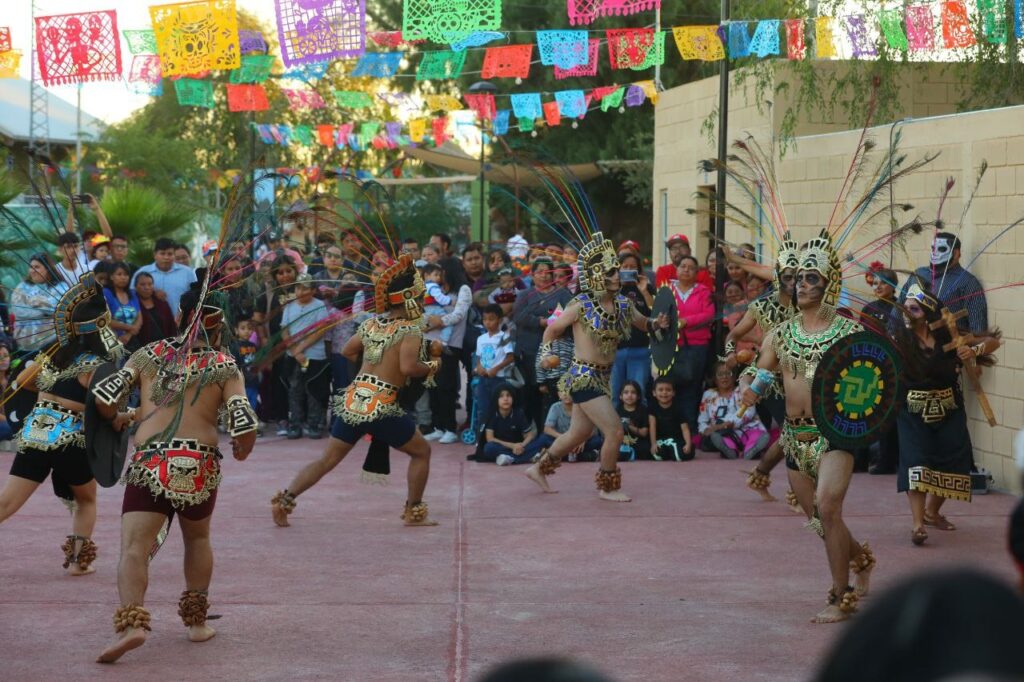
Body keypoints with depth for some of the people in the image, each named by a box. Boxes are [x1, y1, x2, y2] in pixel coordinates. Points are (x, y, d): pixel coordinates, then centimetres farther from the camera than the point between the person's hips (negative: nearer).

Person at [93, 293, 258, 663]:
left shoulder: (149, 355, 12)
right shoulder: (225, 366, 6)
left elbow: (104, 397, 4)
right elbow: (244, 427, -5)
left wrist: (120, 421, 26)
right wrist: (242, 452, 17)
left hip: (149, 463, -1)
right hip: (201, 466, 1)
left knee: (133, 548, -9)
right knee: (198, 539, 26)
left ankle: (131, 623, -31)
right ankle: (196, 622, 31)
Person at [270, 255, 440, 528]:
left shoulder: (371, 323, 13)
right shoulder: (410, 330, -7)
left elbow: (348, 351, 25)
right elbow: (408, 366, -22)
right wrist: (431, 367, -5)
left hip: (352, 399, 6)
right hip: (382, 405, -6)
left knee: (327, 460, 11)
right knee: (421, 451, 14)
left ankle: (285, 499, -1)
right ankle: (415, 511, 16)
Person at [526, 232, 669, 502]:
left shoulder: (622, 304, 3)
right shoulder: (581, 306, -14)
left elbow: (642, 323, 18)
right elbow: (552, 329, -1)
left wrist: (657, 324, -3)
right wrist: (546, 352, -11)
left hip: (603, 377, 8)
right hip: (584, 376, -8)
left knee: (580, 432, 19)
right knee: (614, 431, -11)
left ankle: (539, 469, 38)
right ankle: (608, 487, 7)